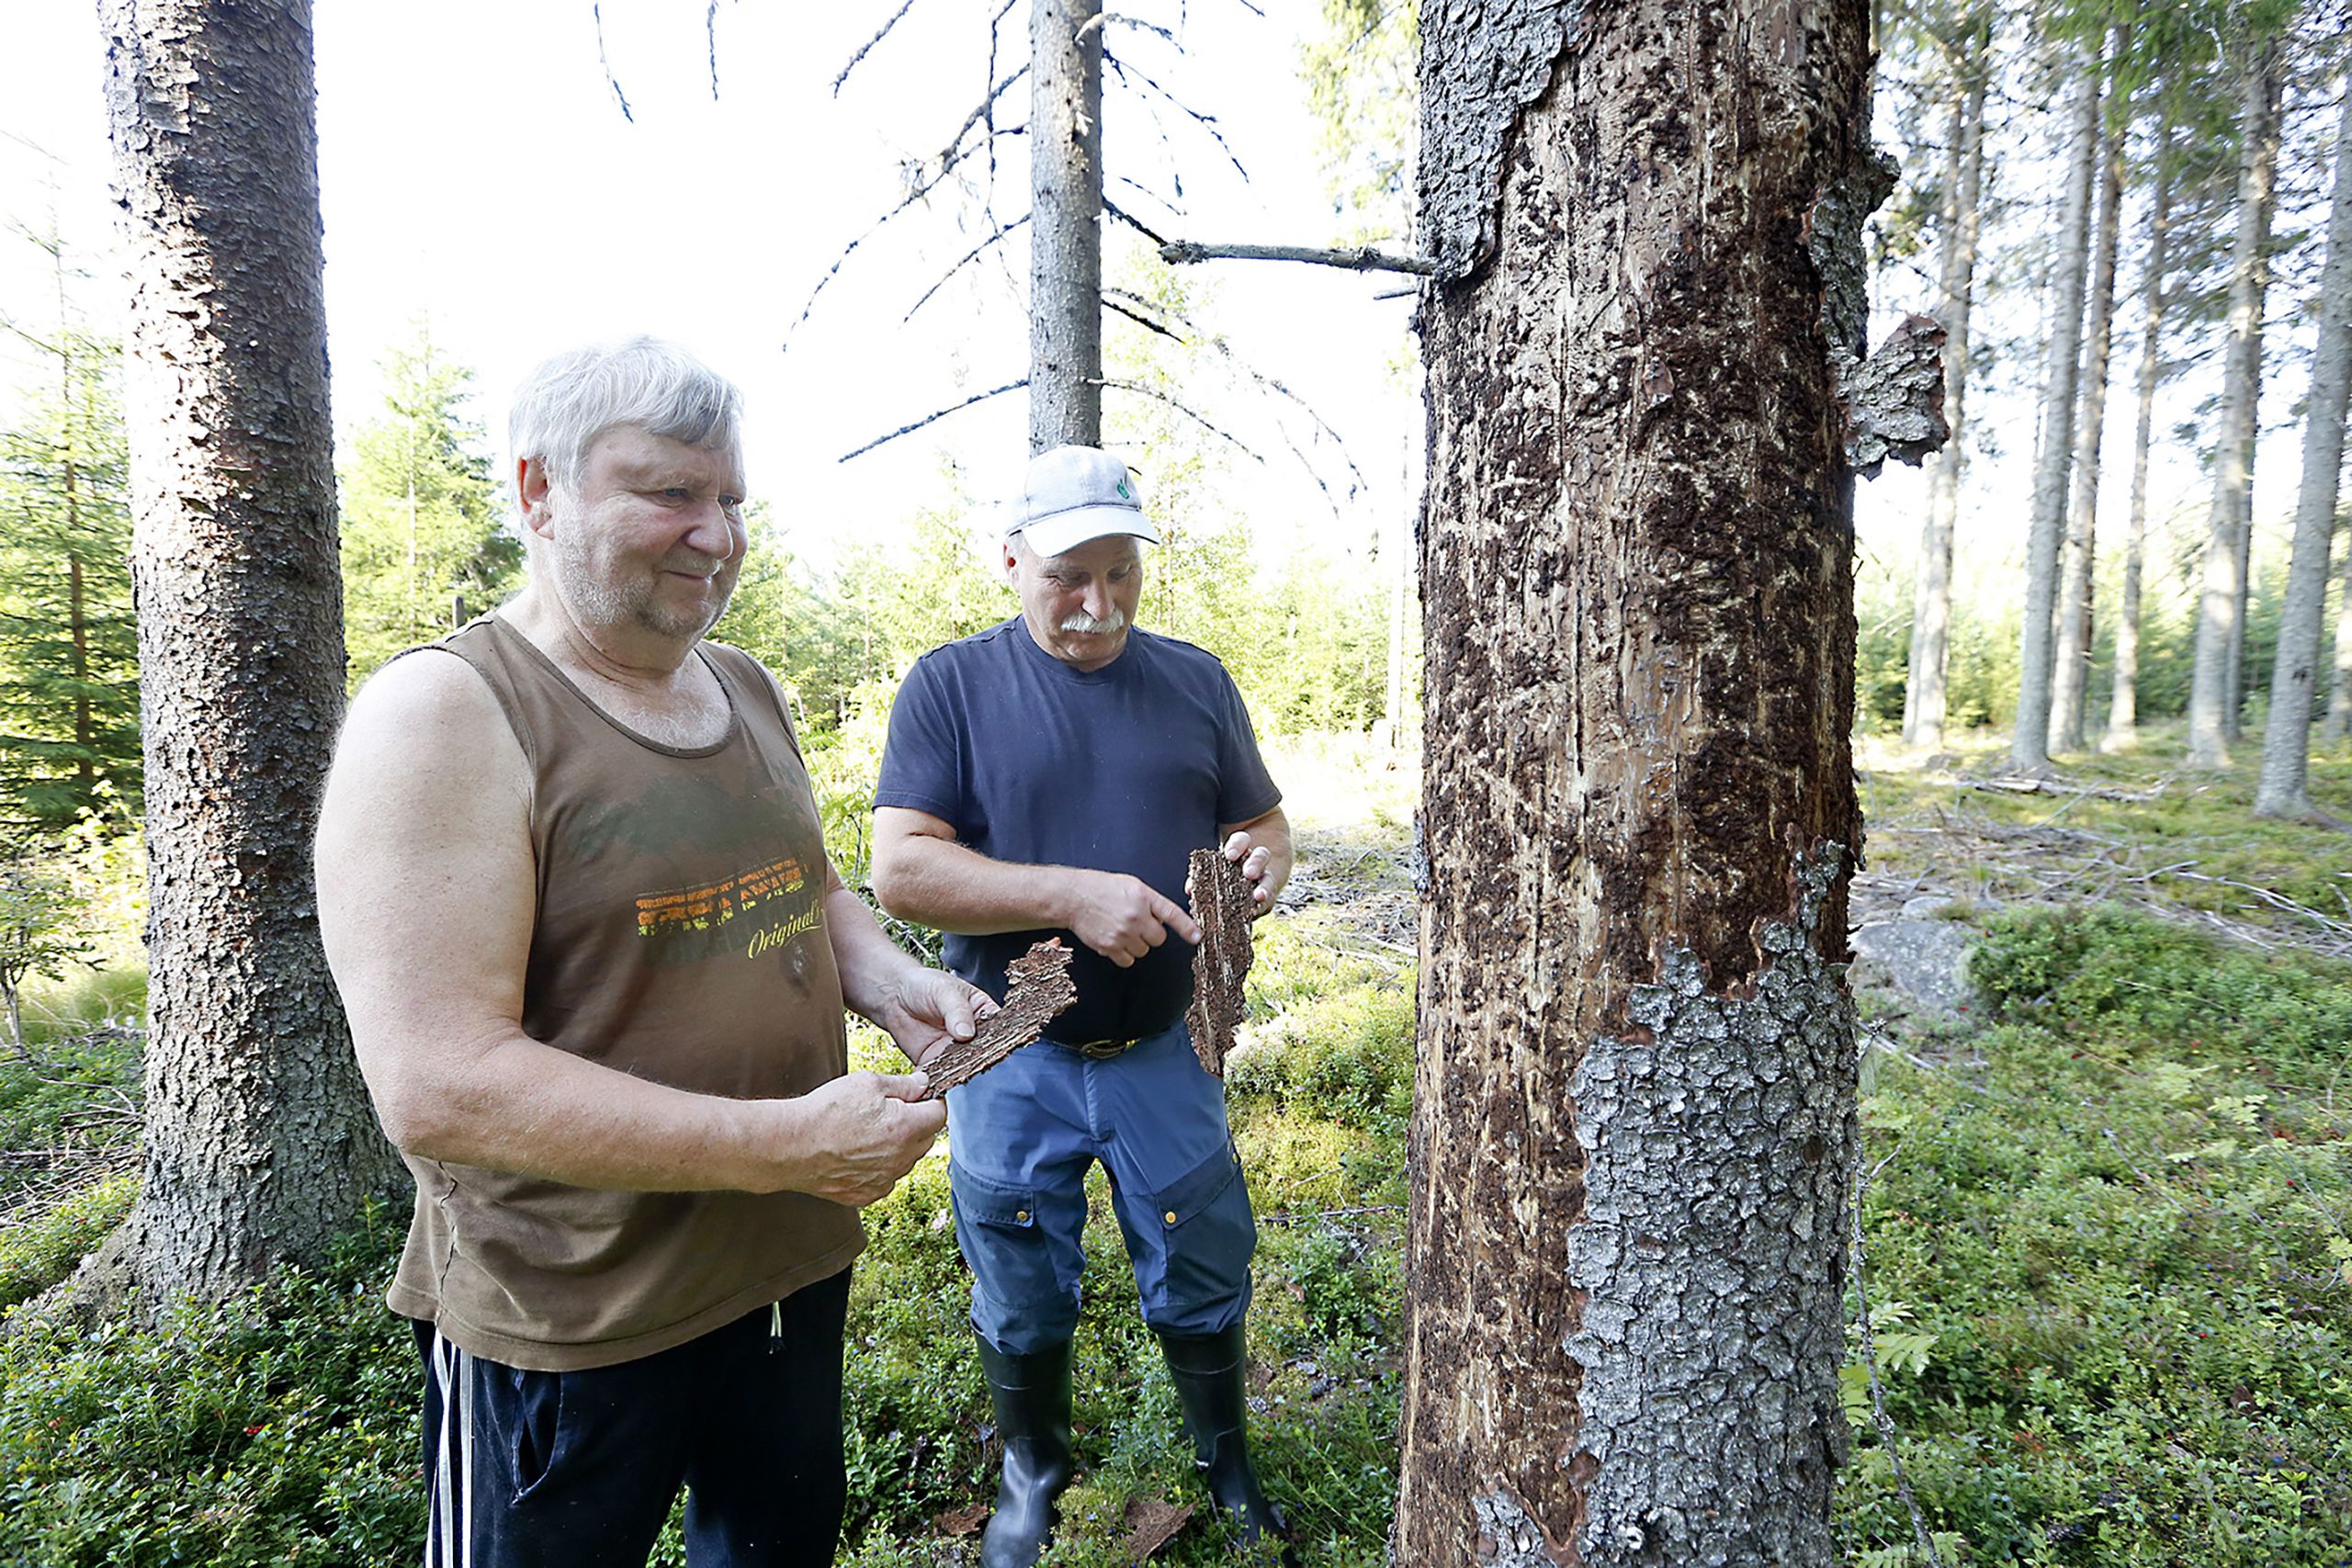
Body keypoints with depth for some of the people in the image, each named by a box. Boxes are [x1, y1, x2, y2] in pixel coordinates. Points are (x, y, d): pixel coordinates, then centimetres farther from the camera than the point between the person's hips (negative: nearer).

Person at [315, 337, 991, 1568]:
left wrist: (893, 985, -6)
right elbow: (438, 1086, -25)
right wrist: (788, 1143, -27)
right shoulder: (443, 713, -19)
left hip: (795, 1267, 7)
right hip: (569, 1326, -6)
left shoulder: (747, 689, 4)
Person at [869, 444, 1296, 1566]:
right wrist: (1072, 896, -26)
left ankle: (1228, 1467, 44)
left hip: (1165, 1050, 2)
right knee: (1022, 1304, 18)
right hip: (1013, 1063, -1)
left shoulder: (1196, 681, 4)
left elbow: (1264, 821, 12)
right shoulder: (950, 686, -7)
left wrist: (1264, 860, -12)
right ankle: (1033, 1475, 46)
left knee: (1202, 1285, 16)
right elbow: (898, 870, -16)